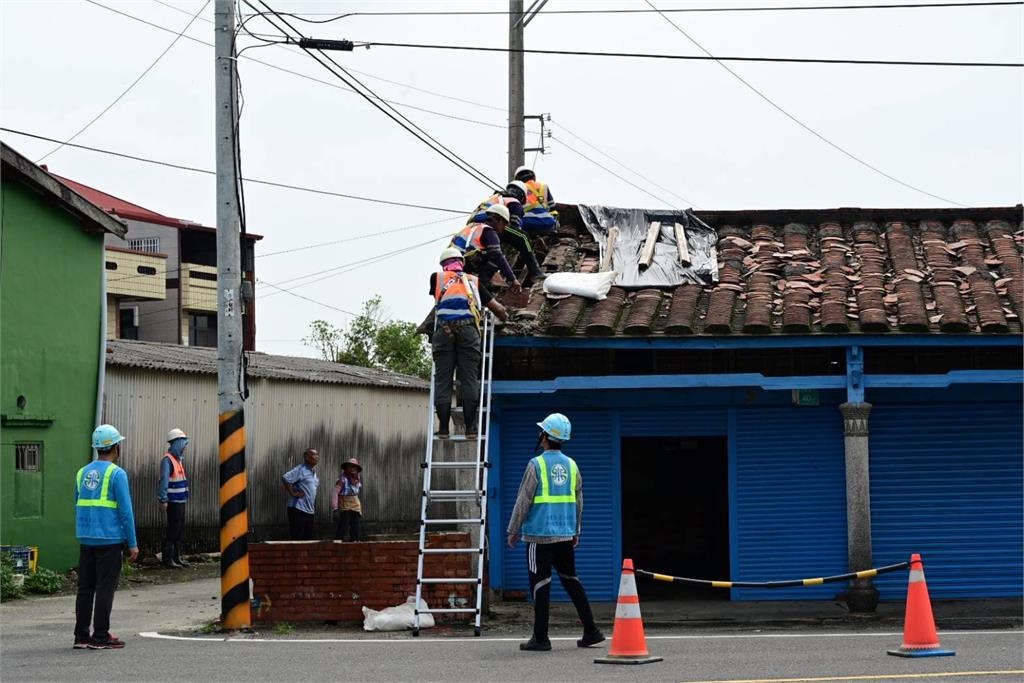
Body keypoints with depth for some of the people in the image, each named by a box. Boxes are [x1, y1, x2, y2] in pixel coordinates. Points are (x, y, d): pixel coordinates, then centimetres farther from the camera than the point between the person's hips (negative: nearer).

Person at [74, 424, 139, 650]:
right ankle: (100, 637, -2)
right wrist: (132, 544, -6)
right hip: (110, 539, -6)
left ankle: (81, 636, 10)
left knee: (85, 587, 9)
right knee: (105, 588, -2)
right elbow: (126, 511, -11)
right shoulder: (116, 474, -9)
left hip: (86, 539, 6)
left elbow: (78, 507, 16)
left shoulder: (82, 473, 11)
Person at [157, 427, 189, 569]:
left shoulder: (178, 459, 15)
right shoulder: (167, 460, -15)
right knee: (173, 529, -8)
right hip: (173, 502, -9)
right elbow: (164, 481, -21)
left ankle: (176, 557, 21)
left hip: (180, 501, 9)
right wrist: (163, 500, -26)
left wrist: (186, 495, 18)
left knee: (179, 529, 13)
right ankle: (167, 559, -4)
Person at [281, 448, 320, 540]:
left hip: (309, 511, 9)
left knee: (308, 539, 9)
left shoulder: (313, 471, 15)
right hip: (298, 509, -9)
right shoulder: (300, 470, -12)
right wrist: (292, 493, -17)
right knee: (297, 539, -8)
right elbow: (285, 478, -22)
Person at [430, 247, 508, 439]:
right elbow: (498, 309, 27)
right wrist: (505, 318, 49)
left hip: (444, 329, 0)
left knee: (442, 380, 2)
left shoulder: (437, 278, 22)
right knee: (470, 379, 1)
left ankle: (443, 428, -1)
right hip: (468, 329, 0)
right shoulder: (473, 281, 25)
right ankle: (471, 428, -2)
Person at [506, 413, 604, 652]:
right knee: (571, 580, 14)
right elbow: (578, 502, 14)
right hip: (566, 534, 6)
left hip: (540, 534, -6)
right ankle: (591, 631, 14)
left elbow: (524, 500, -9)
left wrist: (513, 530, 0)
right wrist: (576, 532, 24)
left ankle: (541, 637, 1)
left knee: (540, 584, -1)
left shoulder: (536, 465, -11)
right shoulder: (571, 465, 7)